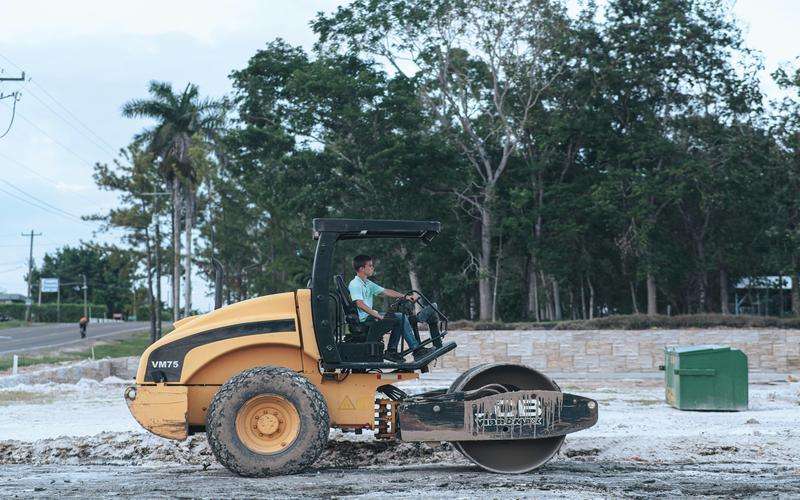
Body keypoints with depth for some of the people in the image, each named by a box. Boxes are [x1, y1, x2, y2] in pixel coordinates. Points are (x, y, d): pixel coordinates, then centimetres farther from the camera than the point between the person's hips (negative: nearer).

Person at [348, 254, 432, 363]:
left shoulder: (368, 284, 18)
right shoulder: (355, 284, -11)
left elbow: (386, 291, 17)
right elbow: (360, 304, -23)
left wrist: (404, 296, 9)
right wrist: (376, 314, -26)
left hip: (371, 315, 10)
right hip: (364, 318, -10)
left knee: (400, 319, 4)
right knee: (401, 318, -14)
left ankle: (391, 351, 2)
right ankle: (416, 350, -11)